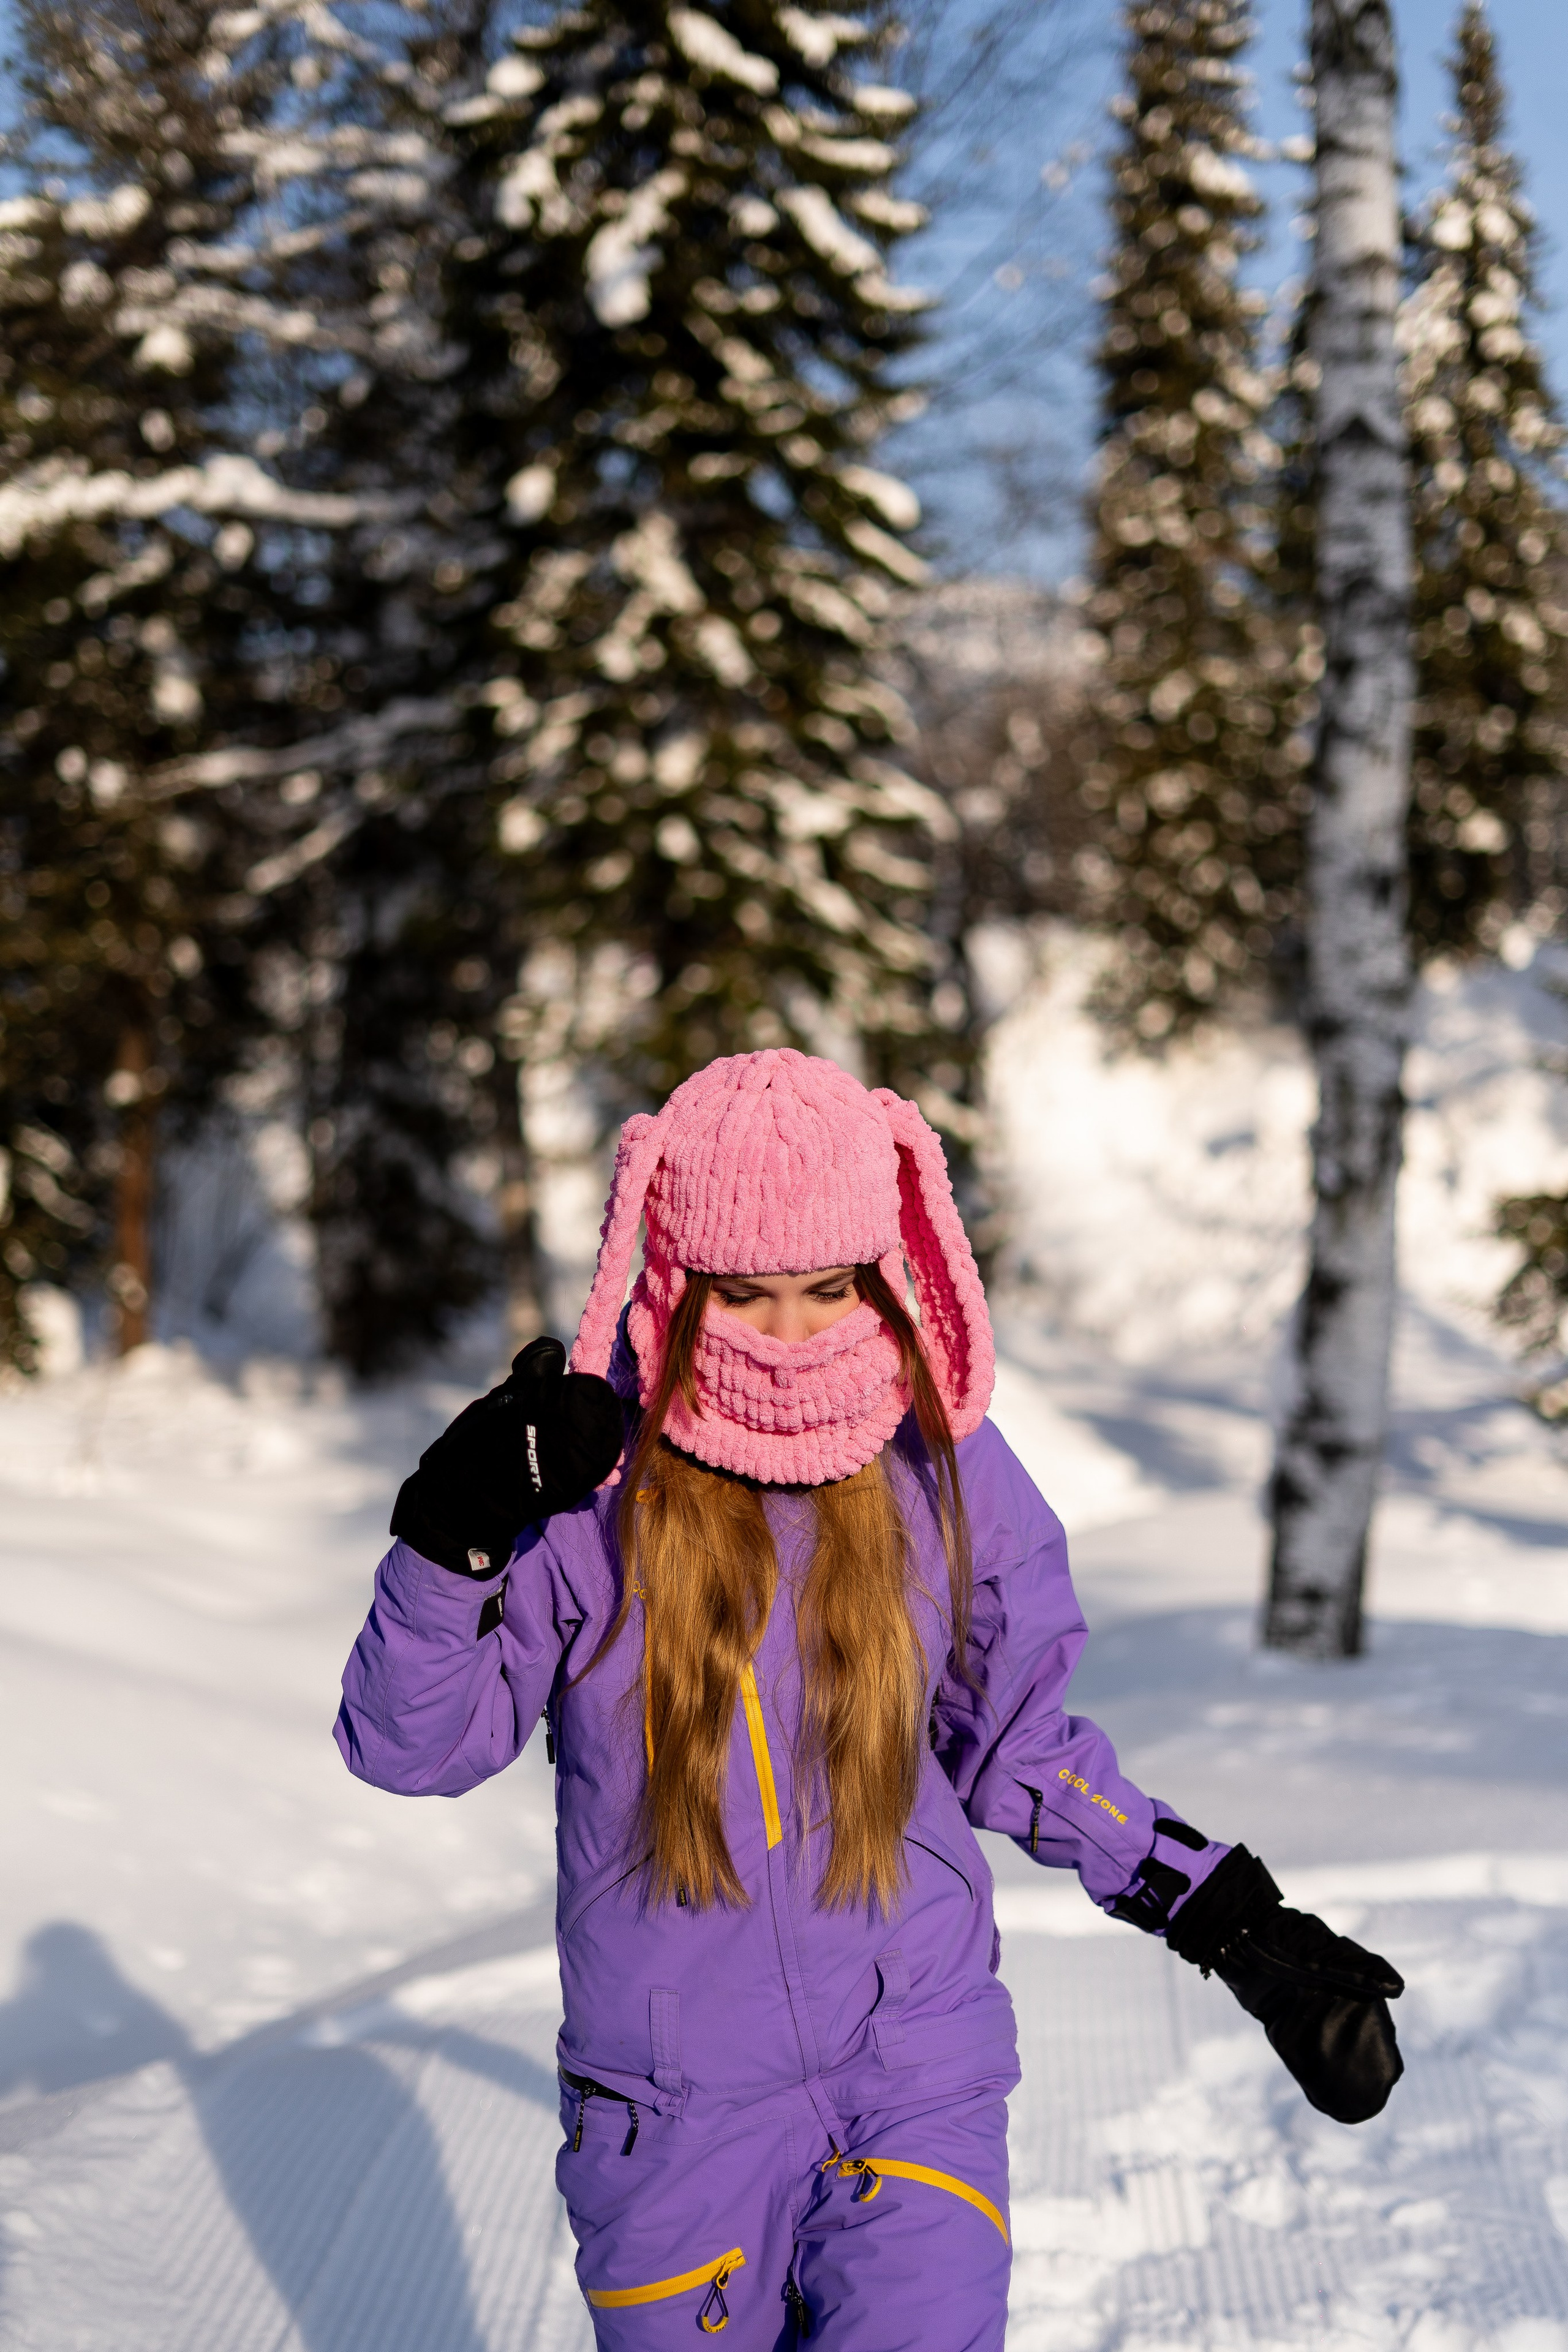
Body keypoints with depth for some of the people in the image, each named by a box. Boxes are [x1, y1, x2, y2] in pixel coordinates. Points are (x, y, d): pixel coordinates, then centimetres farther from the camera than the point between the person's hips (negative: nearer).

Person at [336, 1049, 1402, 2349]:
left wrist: (1231, 1917, 6)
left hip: (915, 2056, 0)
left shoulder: (942, 1464, -4)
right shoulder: (585, 1471, -10)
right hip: (673, 2094, 0)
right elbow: (410, 1744, -8)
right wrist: (452, 1536, -25)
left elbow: (1020, 1743, 10)